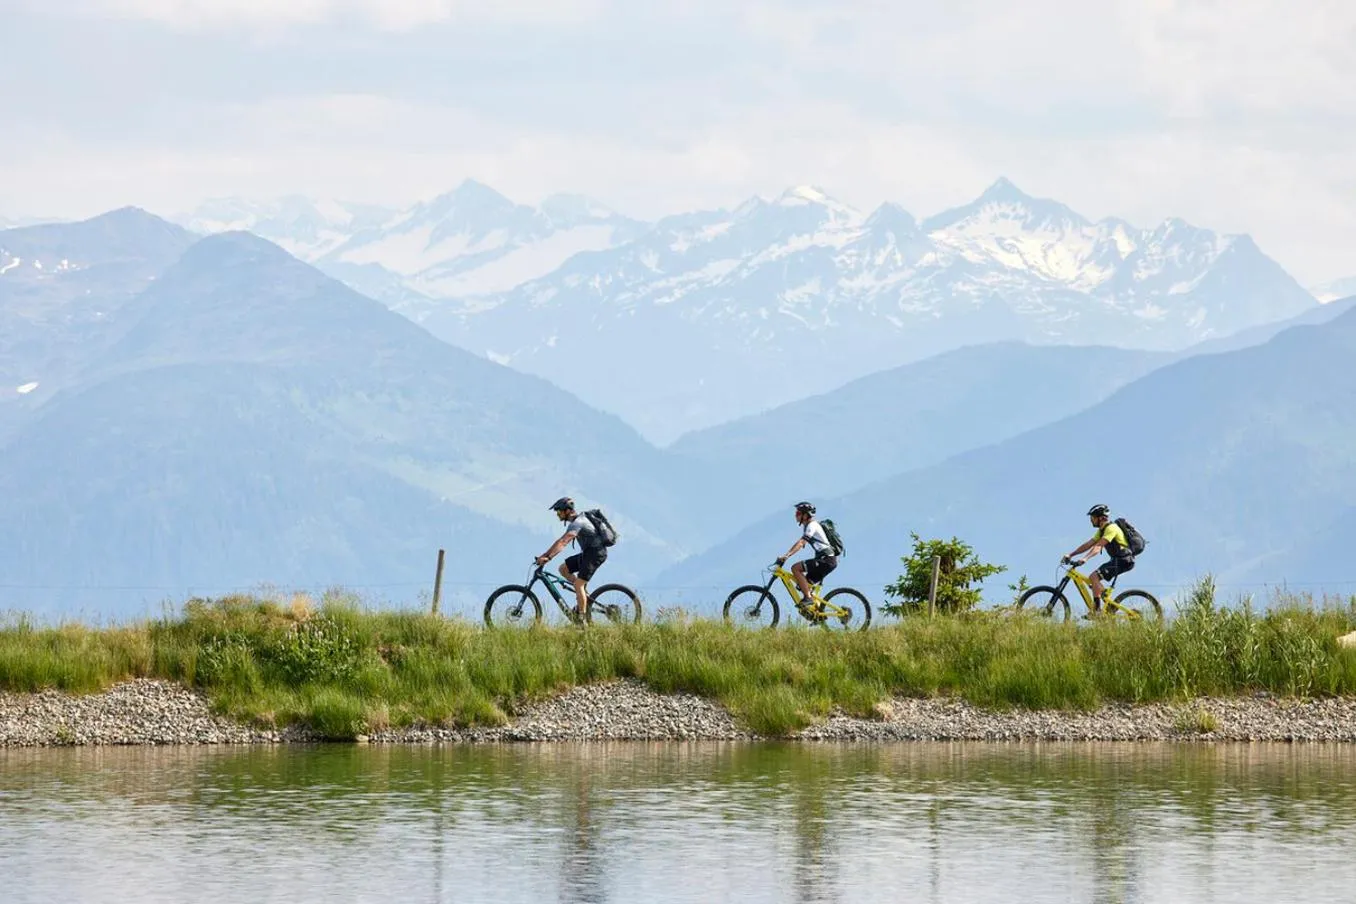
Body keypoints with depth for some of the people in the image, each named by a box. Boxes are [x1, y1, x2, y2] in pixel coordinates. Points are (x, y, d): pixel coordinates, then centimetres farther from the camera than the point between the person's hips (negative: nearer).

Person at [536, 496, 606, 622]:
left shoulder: (577, 523, -19)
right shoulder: (575, 521, 14)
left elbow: (563, 542, -30)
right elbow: (561, 541, 17)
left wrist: (548, 557, -37)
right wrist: (544, 555, 11)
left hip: (596, 553, -10)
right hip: (588, 552, 10)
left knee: (578, 584, -14)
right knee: (563, 568, 7)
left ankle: (581, 619, -12)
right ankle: (584, 594, 10)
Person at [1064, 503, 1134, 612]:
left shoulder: (1111, 528, -15)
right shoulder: (1102, 530, 15)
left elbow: (1098, 546, -27)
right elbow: (1088, 545, 15)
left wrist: (1085, 559, -36)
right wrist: (1070, 555, 8)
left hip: (1124, 560, -10)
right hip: (1117, 560, 10)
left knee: (1094, 577, -20)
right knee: (1093, 578, 7)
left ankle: (1097, 610, -20)